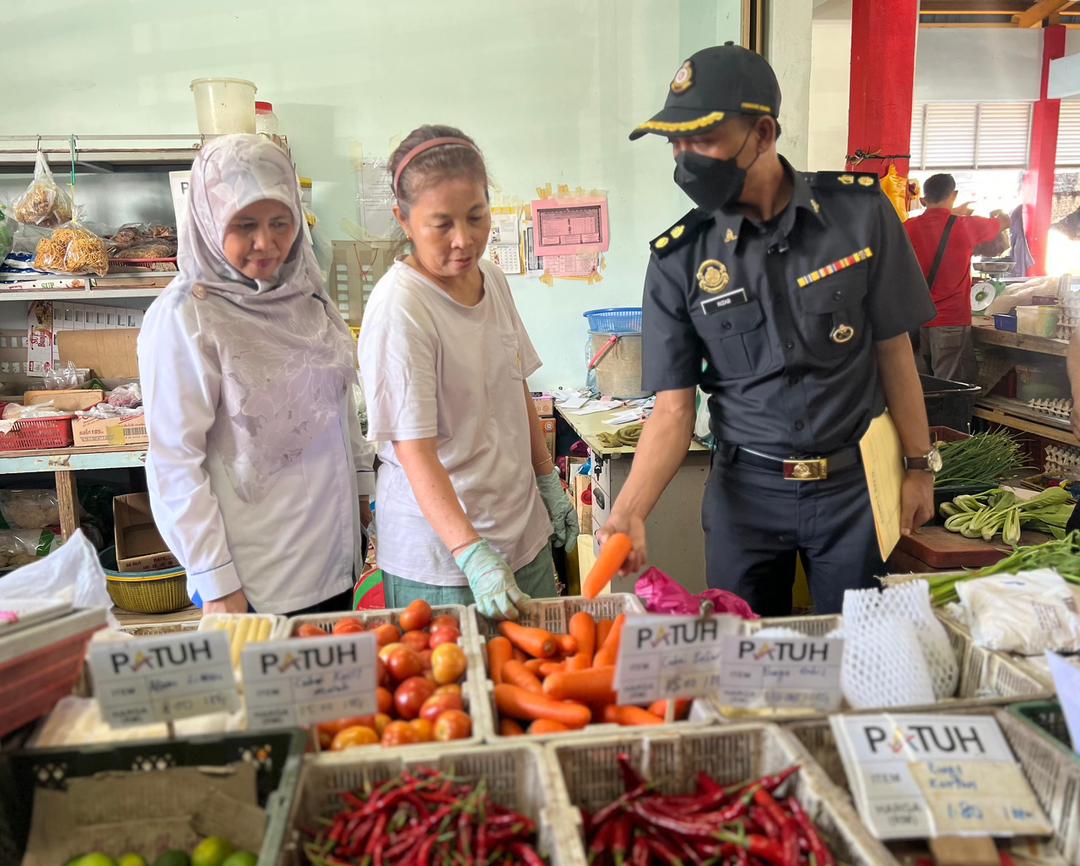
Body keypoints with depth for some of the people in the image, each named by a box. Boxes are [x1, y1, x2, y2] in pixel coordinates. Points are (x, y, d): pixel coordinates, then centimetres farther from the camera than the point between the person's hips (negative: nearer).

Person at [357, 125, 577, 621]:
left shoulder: (493, 280, 3)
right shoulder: (400, 308, -20)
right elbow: (414, 450, -24)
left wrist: (549, 483, 16)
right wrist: (474, 557, -31)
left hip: (524, 532, 7)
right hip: (440, 557, -7)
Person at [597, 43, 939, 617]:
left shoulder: (858, 211, -8)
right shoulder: (679, 256, -9)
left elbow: (892, 348, 1)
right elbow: (673, 407, -9)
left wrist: (919, 466, 4)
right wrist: (628, 513, -22)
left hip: (854, 481, 0)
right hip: (745, 488, 0)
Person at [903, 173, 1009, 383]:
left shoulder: (910, 227, 0)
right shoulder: (966, 226, -8)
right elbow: (1005, 222, 13)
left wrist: (954, 214, 36)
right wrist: (997, 213, 34)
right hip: (952, 321, -5)